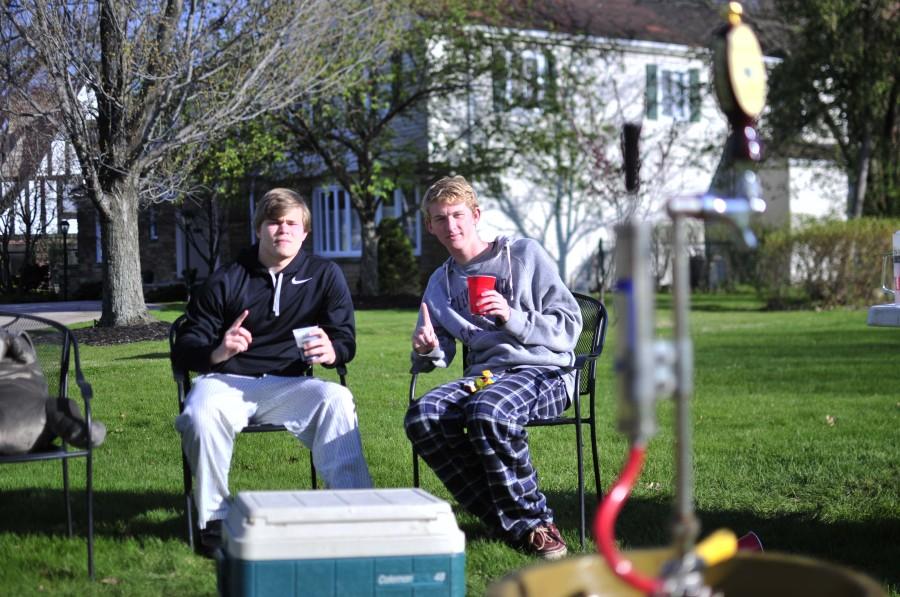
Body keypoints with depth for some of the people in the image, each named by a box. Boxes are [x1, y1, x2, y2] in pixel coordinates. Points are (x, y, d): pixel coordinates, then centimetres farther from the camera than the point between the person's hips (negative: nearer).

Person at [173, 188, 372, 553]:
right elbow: (184, 349, 3)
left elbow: (346, 341, 6)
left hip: (287, 384, 1)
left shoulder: (324, 275, 7)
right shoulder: (227, 280, 3)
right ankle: (214, 519, -19)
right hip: (227, 381, -1)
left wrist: (330, 351, -21)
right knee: (201, 414, -35)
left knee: (335, 398, -32)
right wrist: (218, 352, -21)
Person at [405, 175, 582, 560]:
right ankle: (515, 527, -19)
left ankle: (534, 521, -18)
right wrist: (427, 351, -5)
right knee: (422, 417, -27)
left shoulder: (524, 254, 5)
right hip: (484, 375, 5)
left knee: (487, 413, -38)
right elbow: (437, 359, 20)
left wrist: (512, 317, -15)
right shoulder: (440, 284, 20)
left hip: (545, 372, -5)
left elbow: (569, 326, 0)